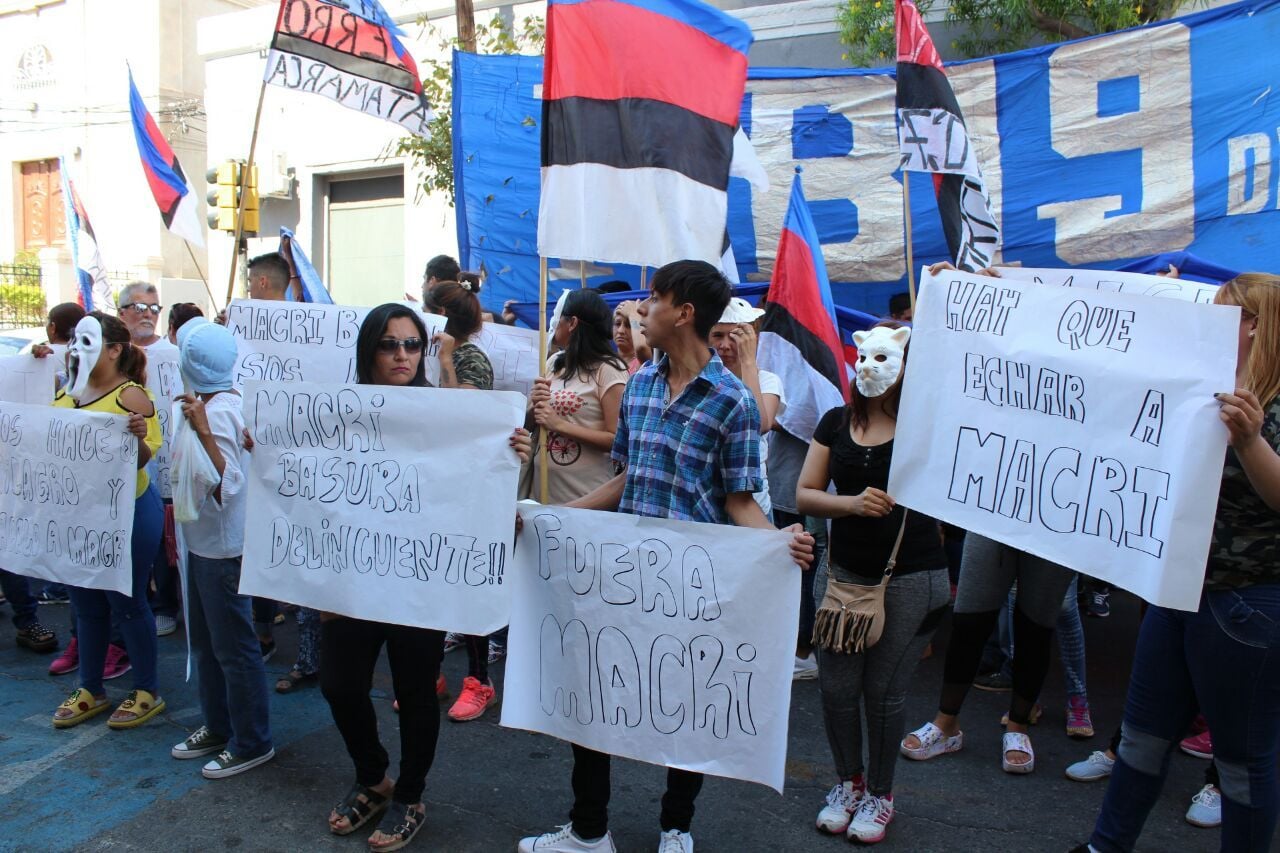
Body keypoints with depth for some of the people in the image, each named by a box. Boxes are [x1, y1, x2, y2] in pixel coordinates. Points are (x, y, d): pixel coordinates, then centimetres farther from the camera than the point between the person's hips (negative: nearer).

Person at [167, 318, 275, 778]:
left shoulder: (220, 411, -22)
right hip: (203, 541, 10)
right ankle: (218, 727, 35)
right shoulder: (205, 404, 6)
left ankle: (252, 742, 16)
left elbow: (227, 484, -28)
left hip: (223, 546, -10)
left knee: (233, 647, 3)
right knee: (205, 641, 20)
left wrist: (202, 428, -35)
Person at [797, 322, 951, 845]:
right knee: (836, 686, 7)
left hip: (910, 579, -3)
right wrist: (852, 502, -17)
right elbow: (805, 495, 2)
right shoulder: (836, 422, 4)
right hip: (843, 573, 3)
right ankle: (848, 781, 32)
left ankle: (879, 793, 29)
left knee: (884, 691, 7)